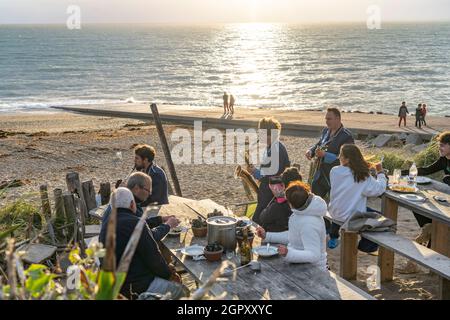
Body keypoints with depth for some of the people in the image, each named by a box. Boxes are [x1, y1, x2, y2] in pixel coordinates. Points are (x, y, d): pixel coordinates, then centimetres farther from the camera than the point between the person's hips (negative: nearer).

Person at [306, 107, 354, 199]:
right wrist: (311, 151, 0)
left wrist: (324, 154, -32)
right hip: (319, 176, 7)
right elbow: (318, 144, 22)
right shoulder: (326, 131, 7)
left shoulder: (347, 136, -17)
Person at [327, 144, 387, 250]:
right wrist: (381, 173, -2)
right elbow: (379, 189, -17)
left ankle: (333, 238, 50)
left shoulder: (334, 171, -11)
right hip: (353, 216, -4)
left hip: (334, 213, 4)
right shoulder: (363, 176, -21)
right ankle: (365, 245, 28)